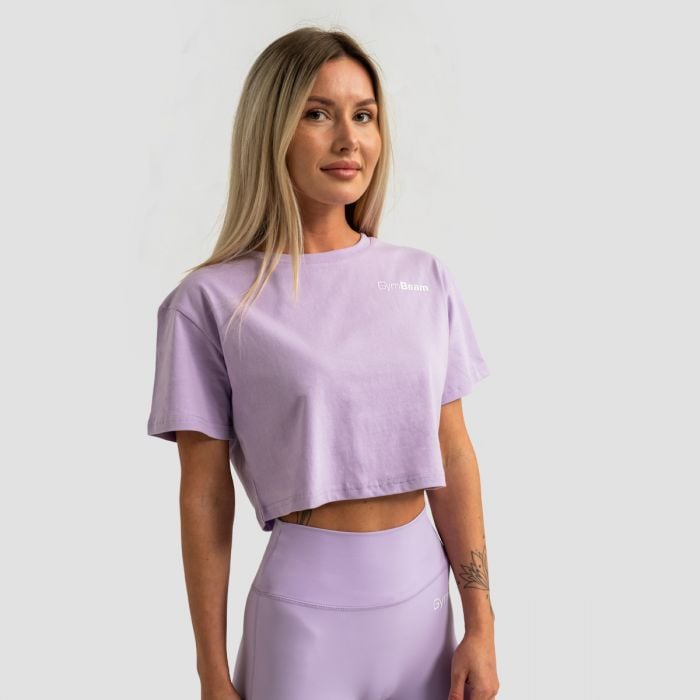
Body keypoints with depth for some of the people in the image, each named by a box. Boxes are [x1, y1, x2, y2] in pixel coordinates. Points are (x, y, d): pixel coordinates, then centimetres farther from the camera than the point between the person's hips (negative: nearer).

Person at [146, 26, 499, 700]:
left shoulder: (427, 280, 0)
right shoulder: (212, 302, -10)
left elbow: (454, 457, 3)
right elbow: (204, 497, -7)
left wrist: (480, 625, 3)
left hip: (423, 592, 4)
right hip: (306, 603, -3)